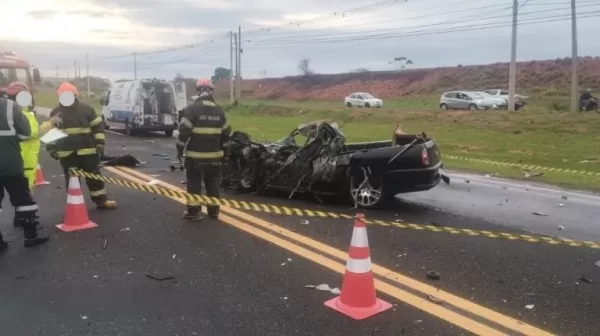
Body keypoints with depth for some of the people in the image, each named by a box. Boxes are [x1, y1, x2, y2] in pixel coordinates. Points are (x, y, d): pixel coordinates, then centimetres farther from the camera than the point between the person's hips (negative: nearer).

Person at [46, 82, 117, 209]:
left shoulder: (86, 109, -1)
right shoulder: (55, 113, 4)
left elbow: (97, 127, 2)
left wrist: (100, 144, -5)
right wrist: (51, 148, 6)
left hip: (87, 150, -1)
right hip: (67, 153, 1)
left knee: (94, 176, 6)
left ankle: (101, 200, 16)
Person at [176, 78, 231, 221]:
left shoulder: (192, 108, -9)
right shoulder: (219, 110, 6)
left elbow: (184, 130, -12)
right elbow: (226, 133, 11)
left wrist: (180, 148, -1)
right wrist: (224, 152, 20)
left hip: (195, 154, -4)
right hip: (214, 155, 4)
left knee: (194, 183, 5)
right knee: (213, 183, 13)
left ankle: (193, 211, 8)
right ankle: (213, 210, 20)